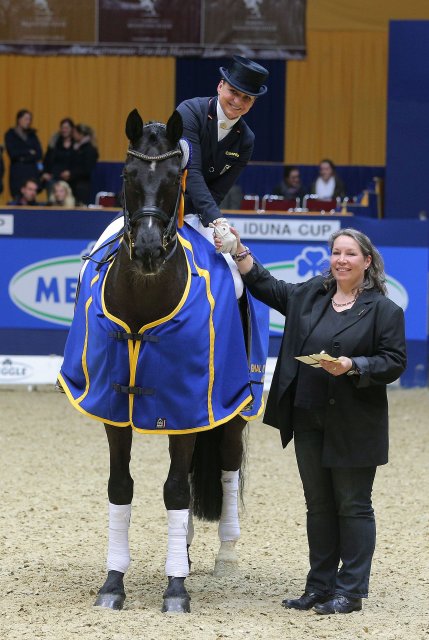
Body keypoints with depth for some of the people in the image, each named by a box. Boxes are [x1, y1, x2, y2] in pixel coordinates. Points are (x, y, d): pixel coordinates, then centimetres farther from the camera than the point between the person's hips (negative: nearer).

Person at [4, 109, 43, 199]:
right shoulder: (10, 134, 3)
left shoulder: (32, 135, 14)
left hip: (32, 171, 3)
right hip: (17, 172, -3)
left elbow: (39, 154, 4)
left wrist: (24, 158, -9)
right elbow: (12, 153, -8)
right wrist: (29, 152, -1)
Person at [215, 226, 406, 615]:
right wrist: (239, 251, 12)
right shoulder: (310, 296, 10)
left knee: (352, 506, 1)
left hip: (354, 427, -6)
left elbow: (395, 362, -8)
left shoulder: (384, 310, -6)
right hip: (310, 420, 6)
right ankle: (321, 586, 20)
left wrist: (353, 366, -21)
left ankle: (351, 590, 6)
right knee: (318, 506, 12)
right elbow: (266, 287, 20)